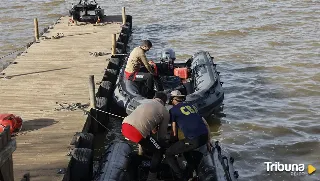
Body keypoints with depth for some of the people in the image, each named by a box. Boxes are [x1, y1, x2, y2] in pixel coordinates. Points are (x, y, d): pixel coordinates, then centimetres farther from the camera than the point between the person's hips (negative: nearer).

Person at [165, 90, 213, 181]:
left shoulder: (173, 110, 8)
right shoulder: (192, 106, 24)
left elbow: (174, 132, 11)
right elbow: (206, 125, 21)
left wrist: (174, 141, 30)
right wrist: (208, 141, 26)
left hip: (194, 140, -7)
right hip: (205, 136, 7)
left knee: (168, 154, 8)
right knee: (184, 145, 35)